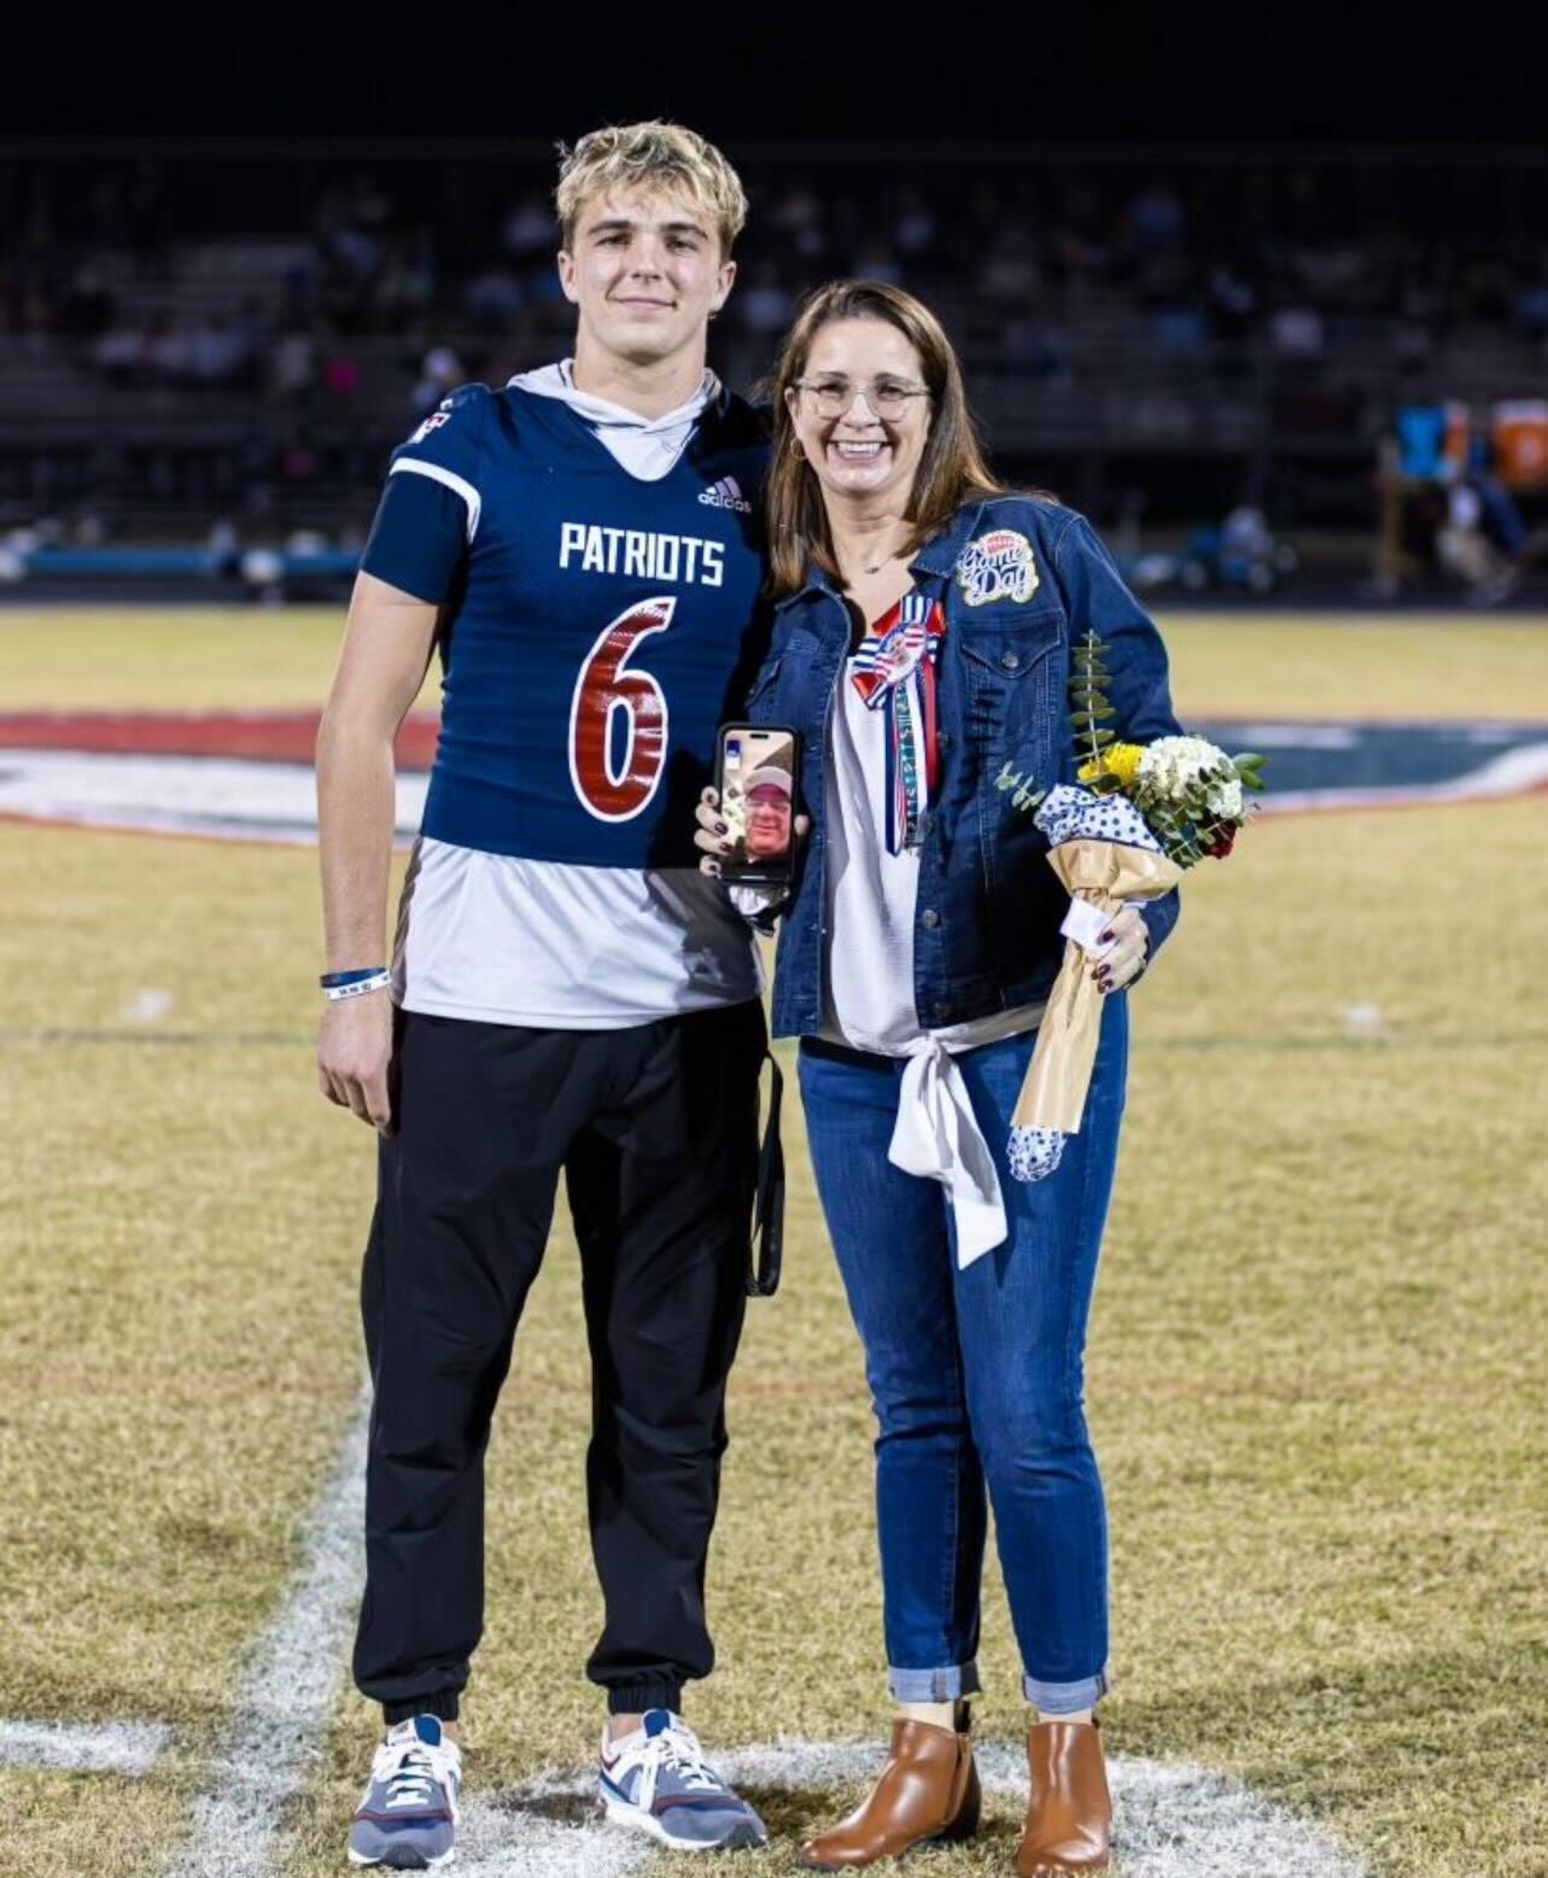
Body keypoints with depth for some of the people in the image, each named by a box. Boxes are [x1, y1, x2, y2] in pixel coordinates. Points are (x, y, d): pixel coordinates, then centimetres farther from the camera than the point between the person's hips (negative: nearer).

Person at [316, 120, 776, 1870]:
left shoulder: (768, 473, 7)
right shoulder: (472, 447, -2)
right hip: (483, 982, -3)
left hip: (693, 987, 3)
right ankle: (416, 1728, 12)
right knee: (436, 1363, 1)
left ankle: (648, 1727, 20)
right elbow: (360, 722, -1)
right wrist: (356, 976, -7)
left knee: (672, 1375, 9)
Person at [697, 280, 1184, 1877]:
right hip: (851, 1055, 4)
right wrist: (729, 842, -3)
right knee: (915, 1406, 11)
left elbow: (1151, 750, -1)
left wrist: (1141, 908, -16)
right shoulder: (773, 600, 9)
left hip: (1031, 1036, -4)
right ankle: (928, 1749, 20)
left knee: (1024, 1410, -4)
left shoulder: (1036, 554, -1)